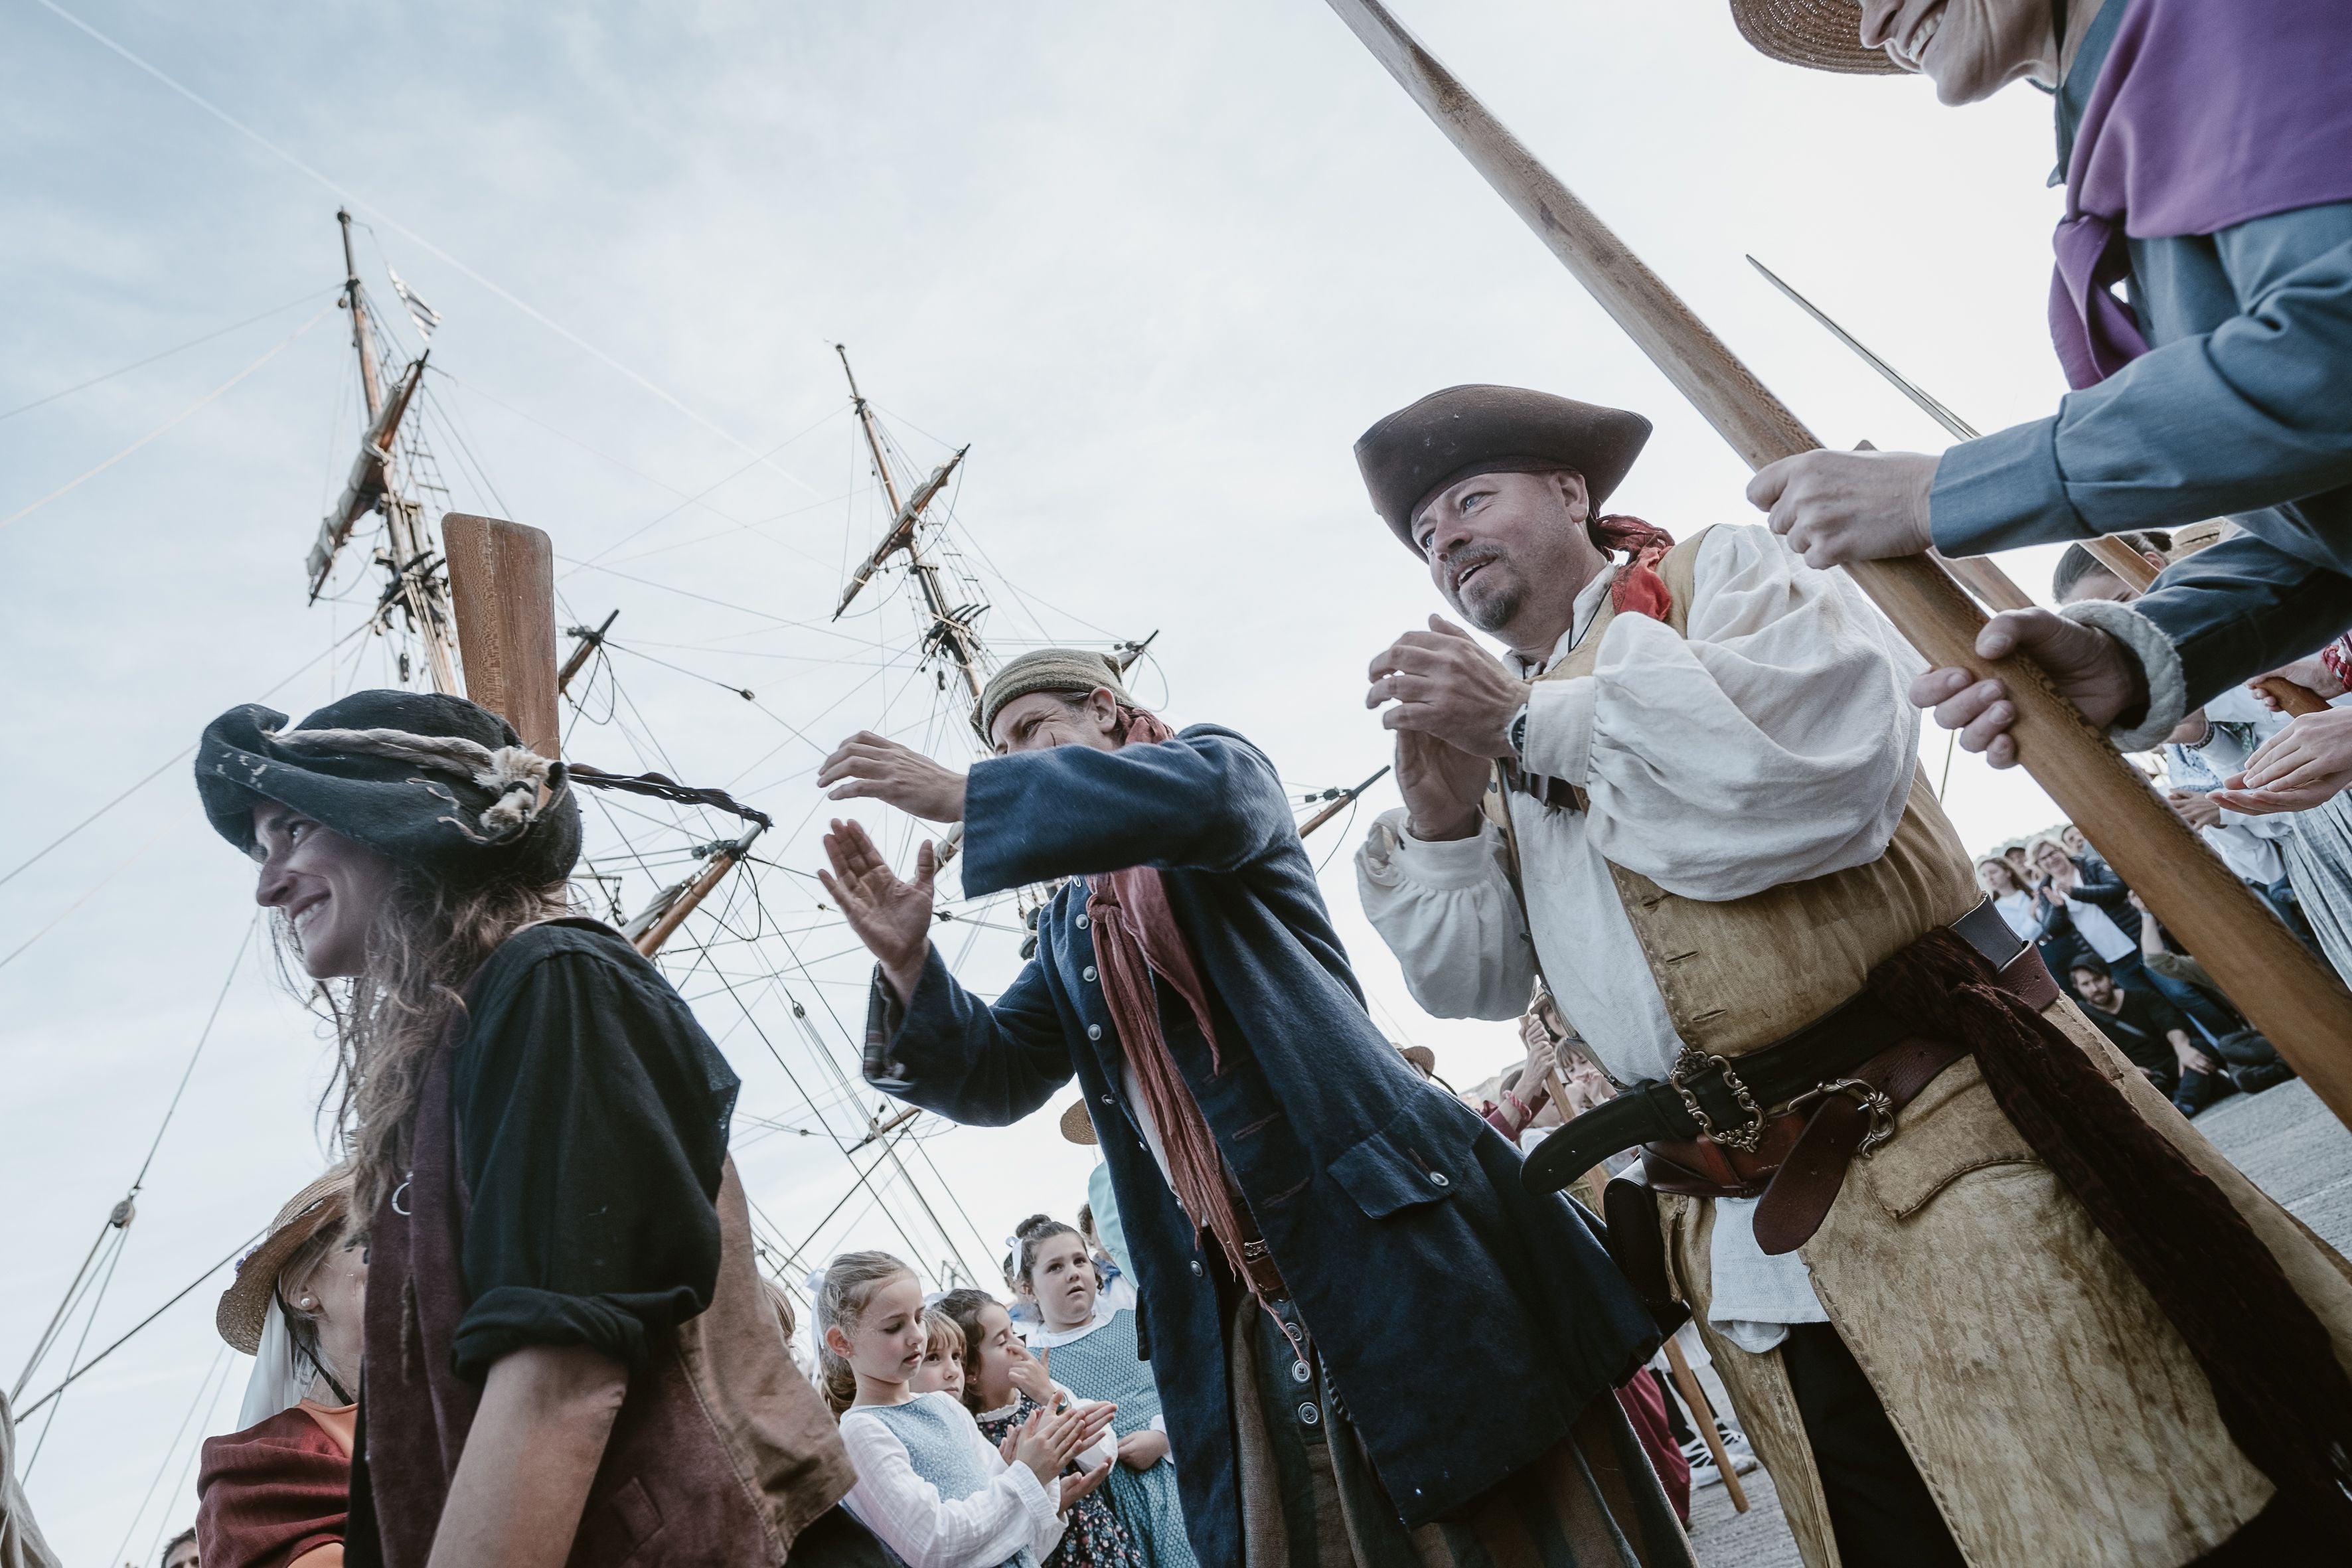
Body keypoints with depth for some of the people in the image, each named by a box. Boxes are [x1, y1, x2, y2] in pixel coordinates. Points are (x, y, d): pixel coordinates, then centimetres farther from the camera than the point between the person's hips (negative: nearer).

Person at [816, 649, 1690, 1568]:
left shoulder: (1218, 762, 6)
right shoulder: (1069, 929, 22)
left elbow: (1203, 797, -20)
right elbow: (994, 1076, 13)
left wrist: (963, 796, -19)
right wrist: (908, 962, -6)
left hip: (1387, 1219, -5)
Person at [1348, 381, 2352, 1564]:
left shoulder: (1719, 570, 1)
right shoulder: (1510, 742, 16)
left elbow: (1838, 746, -21)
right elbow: (1471, 982, 9)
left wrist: (1532, 714, -17)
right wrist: (1438, 809, -8)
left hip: (1941, 1150, -4)